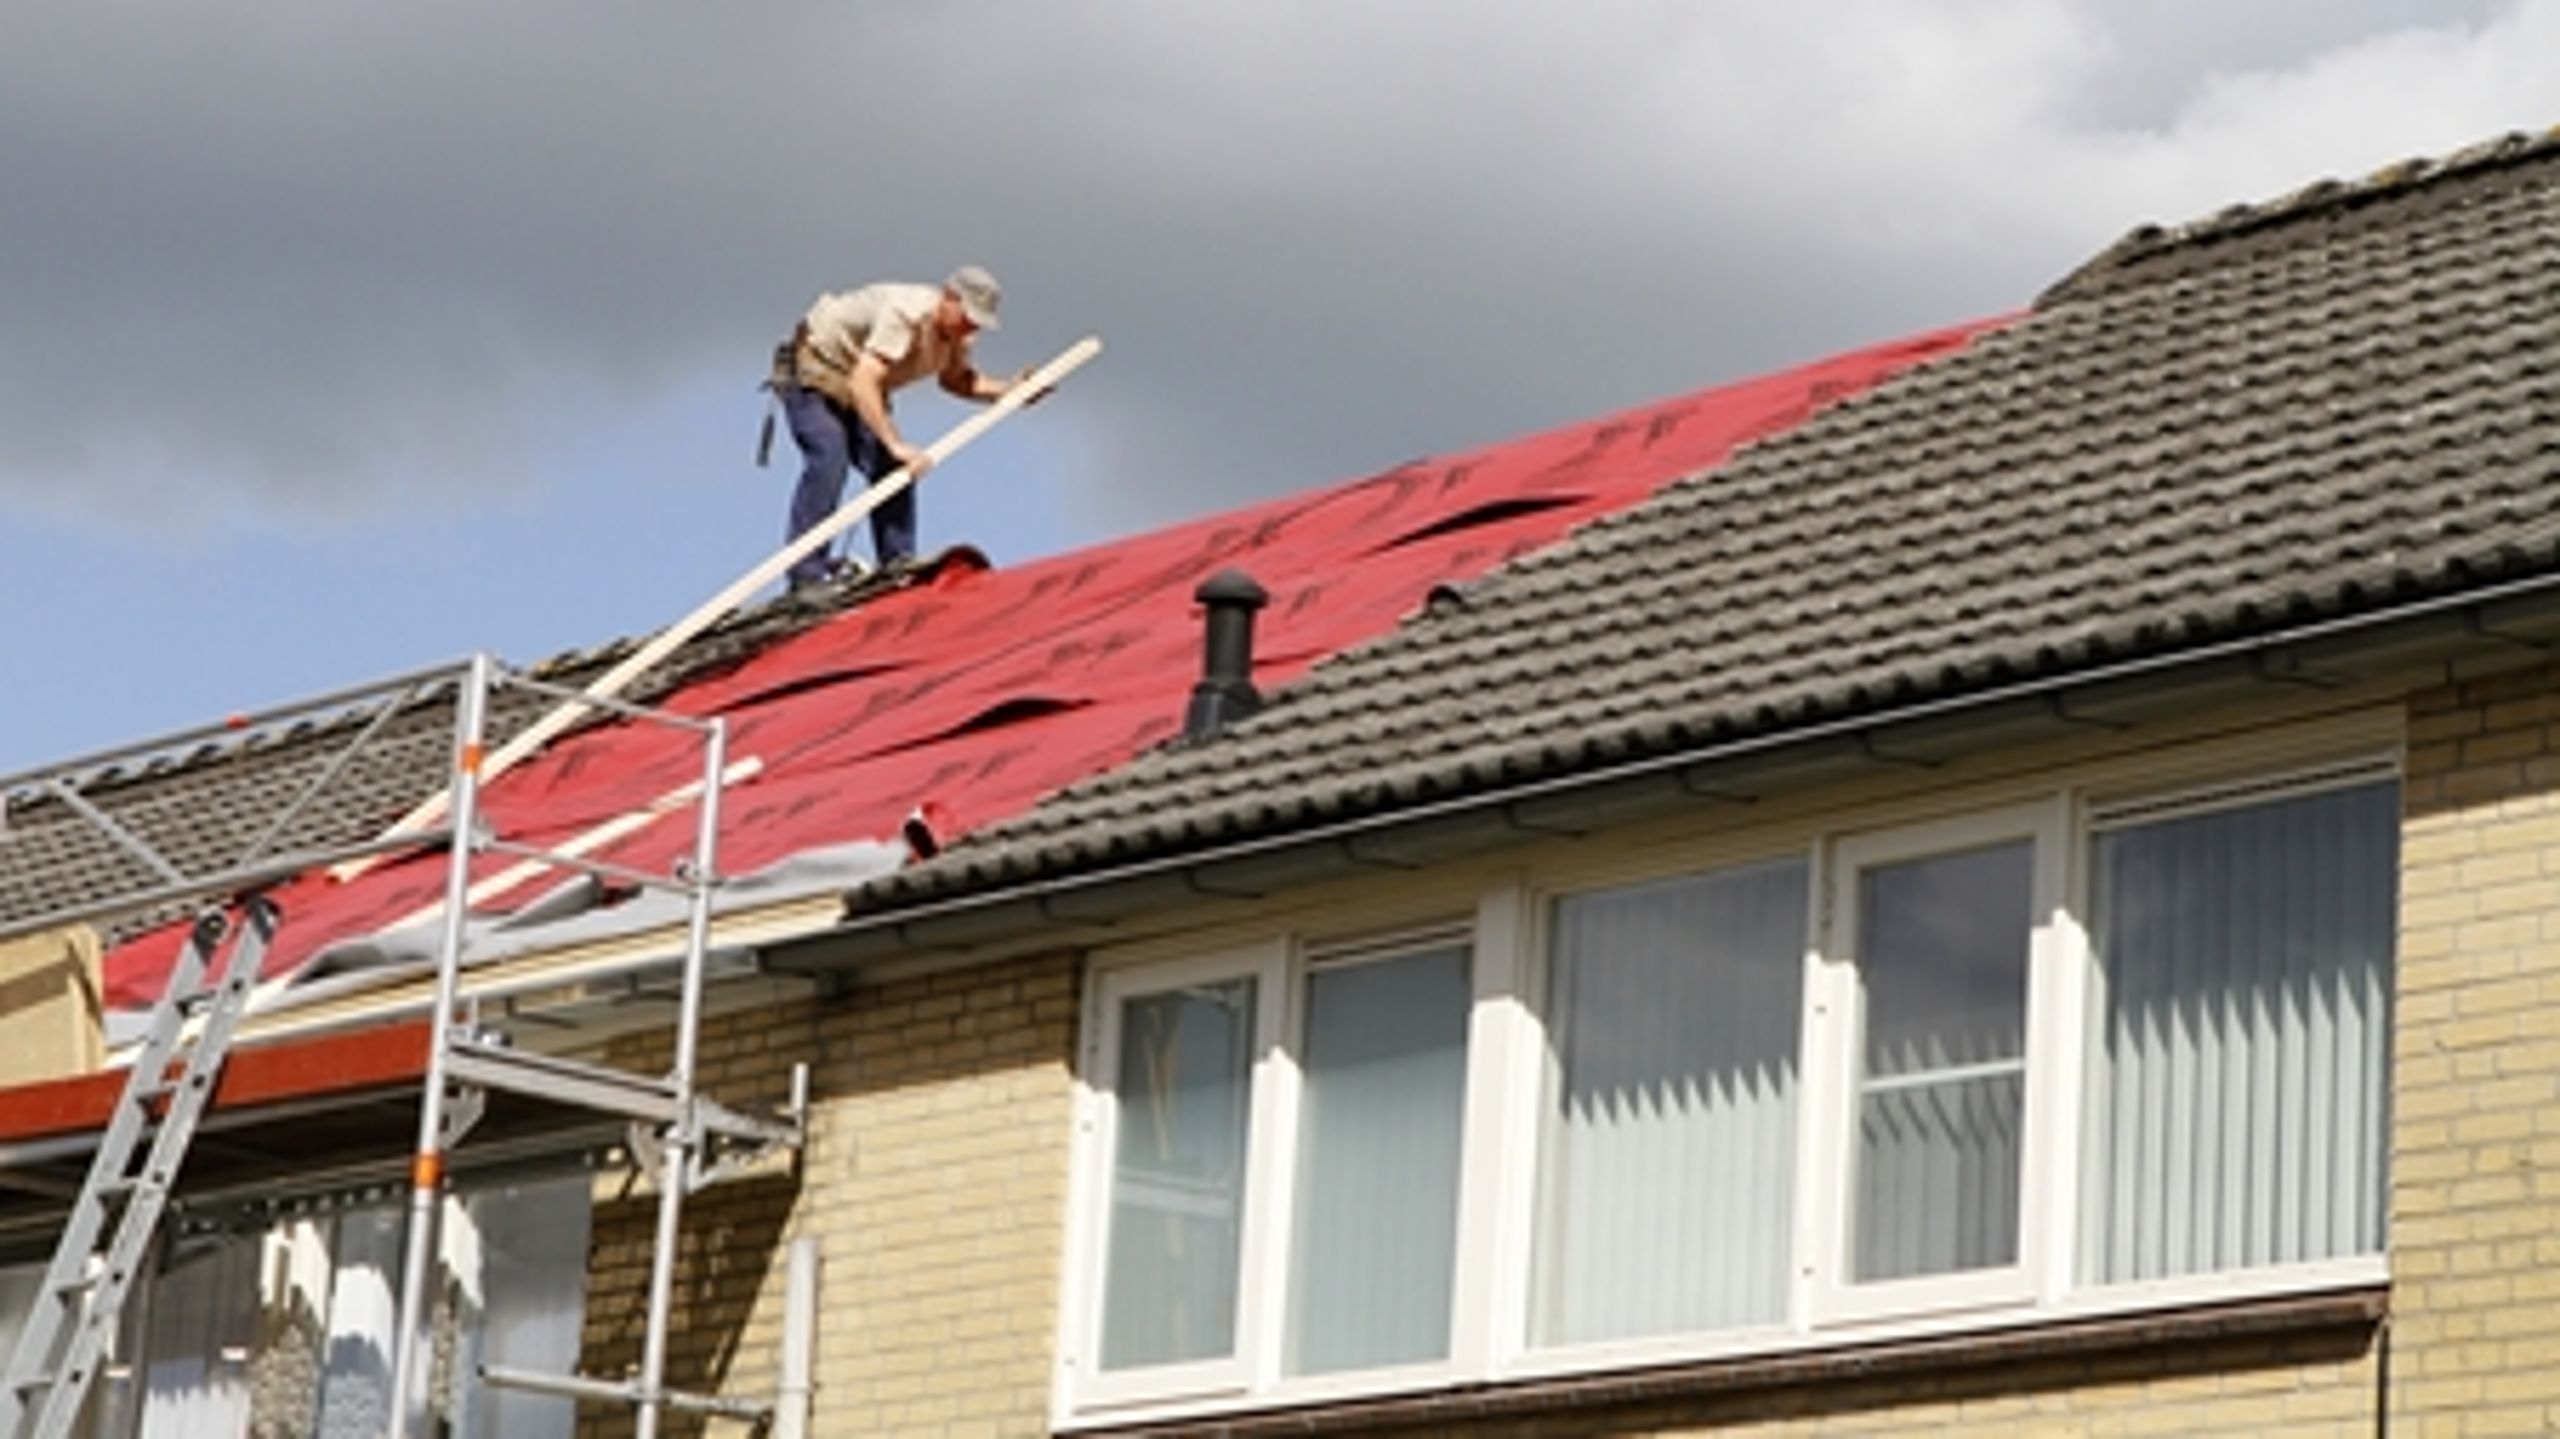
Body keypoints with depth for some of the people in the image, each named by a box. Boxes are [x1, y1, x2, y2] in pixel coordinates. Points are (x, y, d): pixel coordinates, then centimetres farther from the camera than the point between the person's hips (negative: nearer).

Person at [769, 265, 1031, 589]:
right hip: (814, 368, -8)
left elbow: (956, 379, 9)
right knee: (829, 459, -24)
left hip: (859, 387, 8)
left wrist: (1007, 391, -9)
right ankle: (807, 573, -25)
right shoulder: (904, 315, -36)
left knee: (892, 468, -2)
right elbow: (863, 383, -43)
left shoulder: (956, 332, -9)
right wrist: (895, 445, -48)